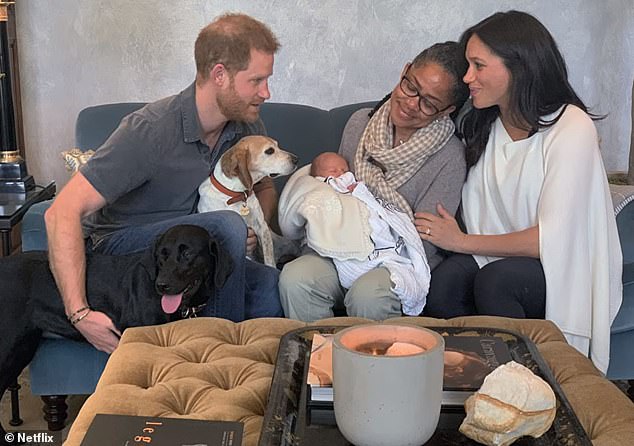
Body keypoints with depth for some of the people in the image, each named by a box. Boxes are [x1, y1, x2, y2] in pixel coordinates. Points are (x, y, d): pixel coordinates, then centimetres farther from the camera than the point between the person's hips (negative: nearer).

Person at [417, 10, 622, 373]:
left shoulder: (572, 129, -17)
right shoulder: (484, 125, 6)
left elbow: (551, 239, -21)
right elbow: (480, 218, 6)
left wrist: (461, 241, -14)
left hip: (568, 269, -5)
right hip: (502, 254, 5)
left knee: (494, 279, -33)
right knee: (444, 281, -25)